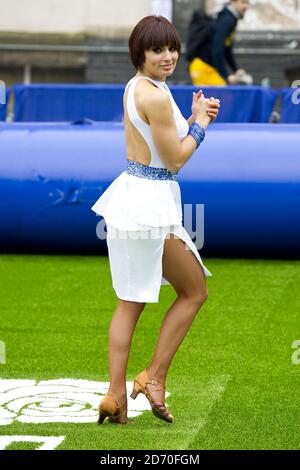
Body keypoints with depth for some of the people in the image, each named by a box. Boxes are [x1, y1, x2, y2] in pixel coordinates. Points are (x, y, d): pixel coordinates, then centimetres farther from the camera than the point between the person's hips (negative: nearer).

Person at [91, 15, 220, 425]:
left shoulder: (136, 87, 11)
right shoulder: (156, 97, -19)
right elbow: (175, 160, -14)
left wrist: (196, 119, 8)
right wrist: (200, 123, -1)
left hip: (132, 193, 9)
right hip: (150, 202, -9)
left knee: (130, 303, 11)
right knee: (194, 292, 8)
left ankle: (117, 396, 10)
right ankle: (155, 377, 8)